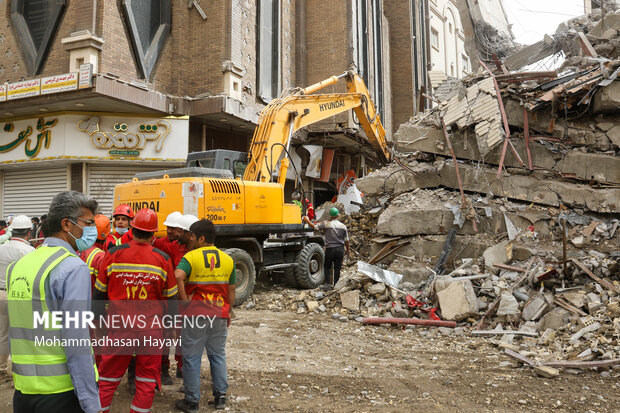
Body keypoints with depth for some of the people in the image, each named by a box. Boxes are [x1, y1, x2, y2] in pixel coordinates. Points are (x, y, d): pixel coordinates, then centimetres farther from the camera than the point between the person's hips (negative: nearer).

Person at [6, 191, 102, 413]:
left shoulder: (16, 266, 7)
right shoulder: (74, 268, -16)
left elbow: (15, 333, 13)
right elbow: (78, 344, -20)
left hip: (23, 392, 7)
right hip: (62, 392, -6)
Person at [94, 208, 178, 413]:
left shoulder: (113, 254, -6)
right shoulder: (163, 259, -5)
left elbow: (99, 293, 2)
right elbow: (171, 298, 2)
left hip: (119, 327, 1)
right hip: (152, 330, 0)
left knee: (107, 379, 14)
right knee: (147, 381, 13)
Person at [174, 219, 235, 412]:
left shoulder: (191, 257, -10)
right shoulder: (227, 259, 4)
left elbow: (177, 277, -28)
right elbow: (231, 290, 9)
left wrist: (184, 302, -18)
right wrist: (228, 312, 19)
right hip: (220, 315, 4)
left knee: (192, 358, 8)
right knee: (218, 355, 16)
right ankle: (220, 397, 22)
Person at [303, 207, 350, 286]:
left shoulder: (326, 224, -6)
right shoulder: (343, 226, 4)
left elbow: (314, 227, -8)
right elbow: (346, 240, 7)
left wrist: (307, 220, 8)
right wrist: (347, 250, 18)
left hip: (330, 249, -2)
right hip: (340, 249, 3)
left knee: (327, 267, 12)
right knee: (337, 268, 8)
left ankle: (327, 283, 5)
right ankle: (335, 284, 11)